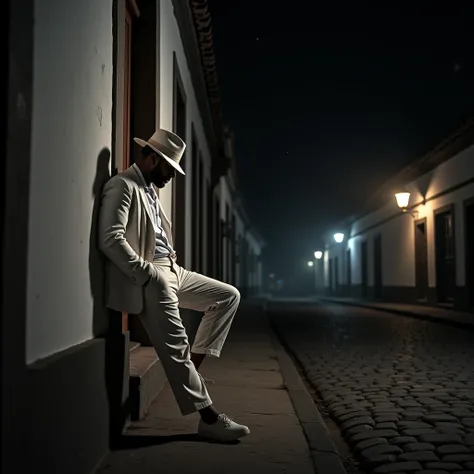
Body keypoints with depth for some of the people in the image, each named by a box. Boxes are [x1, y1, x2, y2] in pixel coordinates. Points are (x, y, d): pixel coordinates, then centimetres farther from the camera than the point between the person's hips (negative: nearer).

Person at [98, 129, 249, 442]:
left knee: (228, 296, 10)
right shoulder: (122, 186, -9)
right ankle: (209, 416, -4)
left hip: (172, 271, 10)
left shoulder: (150, 190, 21)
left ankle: (194, 362, 7)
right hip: (150, 277, -10)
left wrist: (171, 256, 11)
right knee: (175, 347, -10)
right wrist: (148, 272, -20)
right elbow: (110, 239, -21)